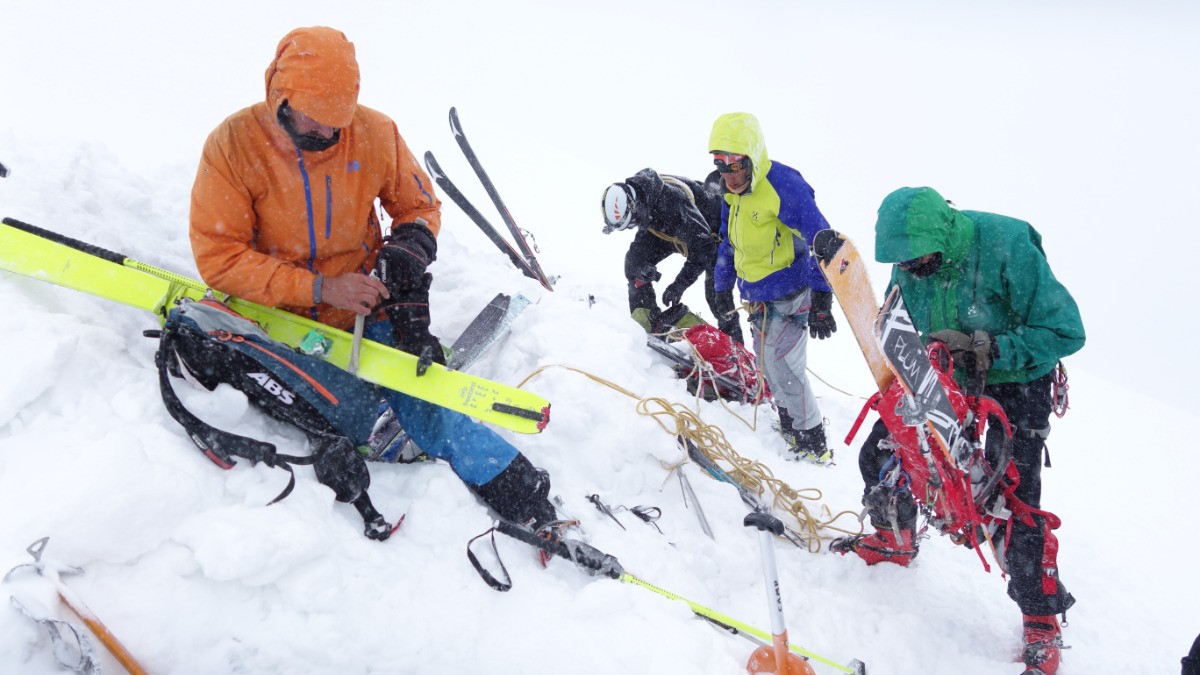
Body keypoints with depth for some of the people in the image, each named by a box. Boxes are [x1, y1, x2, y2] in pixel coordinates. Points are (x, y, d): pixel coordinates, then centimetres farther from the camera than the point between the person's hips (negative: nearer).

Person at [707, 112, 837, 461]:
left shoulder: (783, 185, -22)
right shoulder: (733, 193, 5)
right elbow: (728, 245, 19)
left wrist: (821, 299, -24)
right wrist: (721, 290, 22)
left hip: (788, 297, -9)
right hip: (757, 299, 9)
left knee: (783, 368, -8)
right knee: (770, 367, 15)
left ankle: (814, 446, 6)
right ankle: (791, 430, 31)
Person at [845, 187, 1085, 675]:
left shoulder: (1008, 249, -30)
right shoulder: (910, 258, -12)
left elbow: (1065, 332, -26)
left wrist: (986, 350, -33)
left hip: (1014, 382, -6)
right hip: (944, 375, 6)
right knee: (881, 452, 5)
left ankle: (1042, 624, 9)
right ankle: (895, 540, 34)